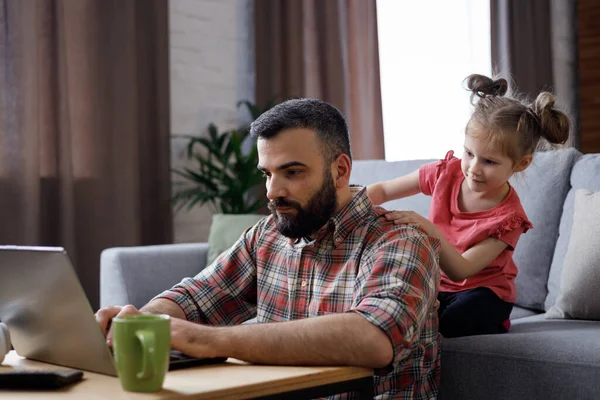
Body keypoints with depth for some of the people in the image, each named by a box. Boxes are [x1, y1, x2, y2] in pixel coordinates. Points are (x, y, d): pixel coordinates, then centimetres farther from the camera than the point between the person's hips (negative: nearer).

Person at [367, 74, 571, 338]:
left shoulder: (507, 216, -19)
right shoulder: (447, 172, -8)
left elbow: (461, 271, -29)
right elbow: (381, 190, -1)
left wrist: (430, 231, -47)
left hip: (482, 292, -4)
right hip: (435, 286, 4)